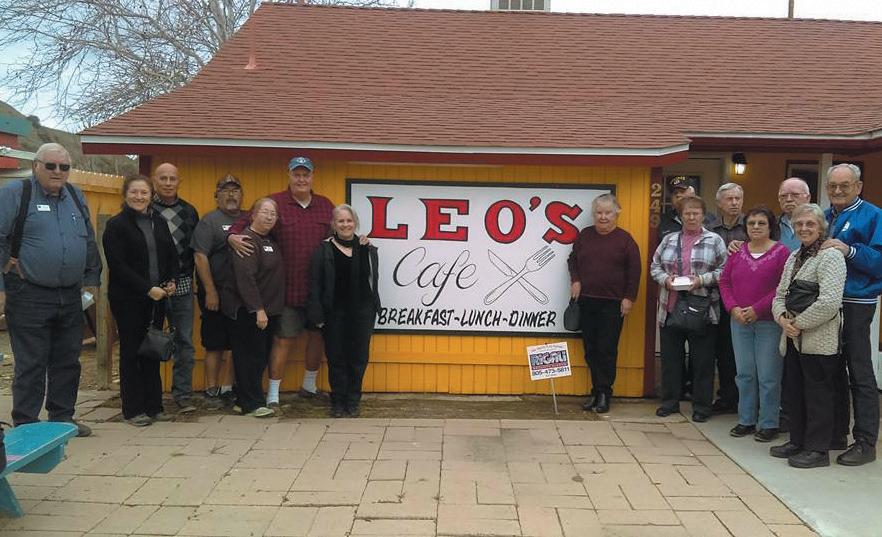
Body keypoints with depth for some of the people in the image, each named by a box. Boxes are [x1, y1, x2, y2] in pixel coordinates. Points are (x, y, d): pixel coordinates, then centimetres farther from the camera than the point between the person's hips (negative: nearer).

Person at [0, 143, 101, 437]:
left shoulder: (76, 196, 13)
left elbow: (90, 243, 18)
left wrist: (92, 280, 15)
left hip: (71, 297, 6)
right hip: (29, 298, -6)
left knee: (68, 362, 13)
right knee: (31, 365, 1)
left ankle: (62, 418, 26)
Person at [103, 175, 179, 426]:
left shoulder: (159, 222, 12)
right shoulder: (116, 225, -5)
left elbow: (172, 255, 15)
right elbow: (118, 265, -12)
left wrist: (171, 281, -2)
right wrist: (148, 288, -16)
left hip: (157, 297, 5)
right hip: (128, 299, -5)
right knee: (132, 352, 3)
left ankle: (153, 405, 17)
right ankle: (133, 410, 11)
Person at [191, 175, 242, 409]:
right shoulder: (209, 221, -2)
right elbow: (200, 257, -9)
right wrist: (210, 291, -14)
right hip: (217, 295, -5)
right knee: (215, 345, 3)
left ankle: (228, 388, 20)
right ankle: (211, 390, 13)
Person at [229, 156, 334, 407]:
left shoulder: (326, 206, 10)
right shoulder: (274, 203, -2)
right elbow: (244, 223, -4)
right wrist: (233, 236, -23)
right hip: (288, 289, -4)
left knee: (318, 335, 15)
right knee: (284, 340, 0)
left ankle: (309, 386, 35)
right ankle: (273, 394, 11)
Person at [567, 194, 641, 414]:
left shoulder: (624, 239, -1)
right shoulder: (584, 235, 9)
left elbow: (634, 270, -2)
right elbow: (572, 260, 19)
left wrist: (629, 298, -6)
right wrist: (575, 280, 2)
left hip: (612, 303, -4)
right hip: (586, 301, 4)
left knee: (607, 350, -4)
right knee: (590, 349, 7)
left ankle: (604, 393, 5)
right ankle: (597, 391, 16)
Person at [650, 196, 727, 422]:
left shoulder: (714, 240, 2)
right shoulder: (669, 240, 11)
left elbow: (724, 270, -2)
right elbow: (655, 266, 13)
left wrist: (702, 280, -15)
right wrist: (665, 279, -6)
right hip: (671, 308, 3)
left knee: (702, 359, 3)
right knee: (670, 357, 10)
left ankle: (701, 406, 15)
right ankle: (670, 401, 23)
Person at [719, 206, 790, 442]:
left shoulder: (781, 252, -6)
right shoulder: (737, 251, 8)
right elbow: (724, 281, 9)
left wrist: (757, 309, -16)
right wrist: (733, 308, -6)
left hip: (769, 322, -5)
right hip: (739, 321, 5)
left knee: (768, 375, 1)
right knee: (744, 373, 12)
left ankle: (768, 424, 12)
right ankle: (746, 420, 23)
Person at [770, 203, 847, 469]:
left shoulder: (830, 255, -11)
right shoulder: (794, 258, 15)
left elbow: (830, 302, -21)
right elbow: (780, 294, 15)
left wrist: (799, 323, -15)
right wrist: (782, 318, -4)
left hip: (819, 340, -8)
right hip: (794, 339, 8)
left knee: (818, 394, 1)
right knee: (794, 392, 15)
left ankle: (818, 449, 11)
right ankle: (797, 441, 28)